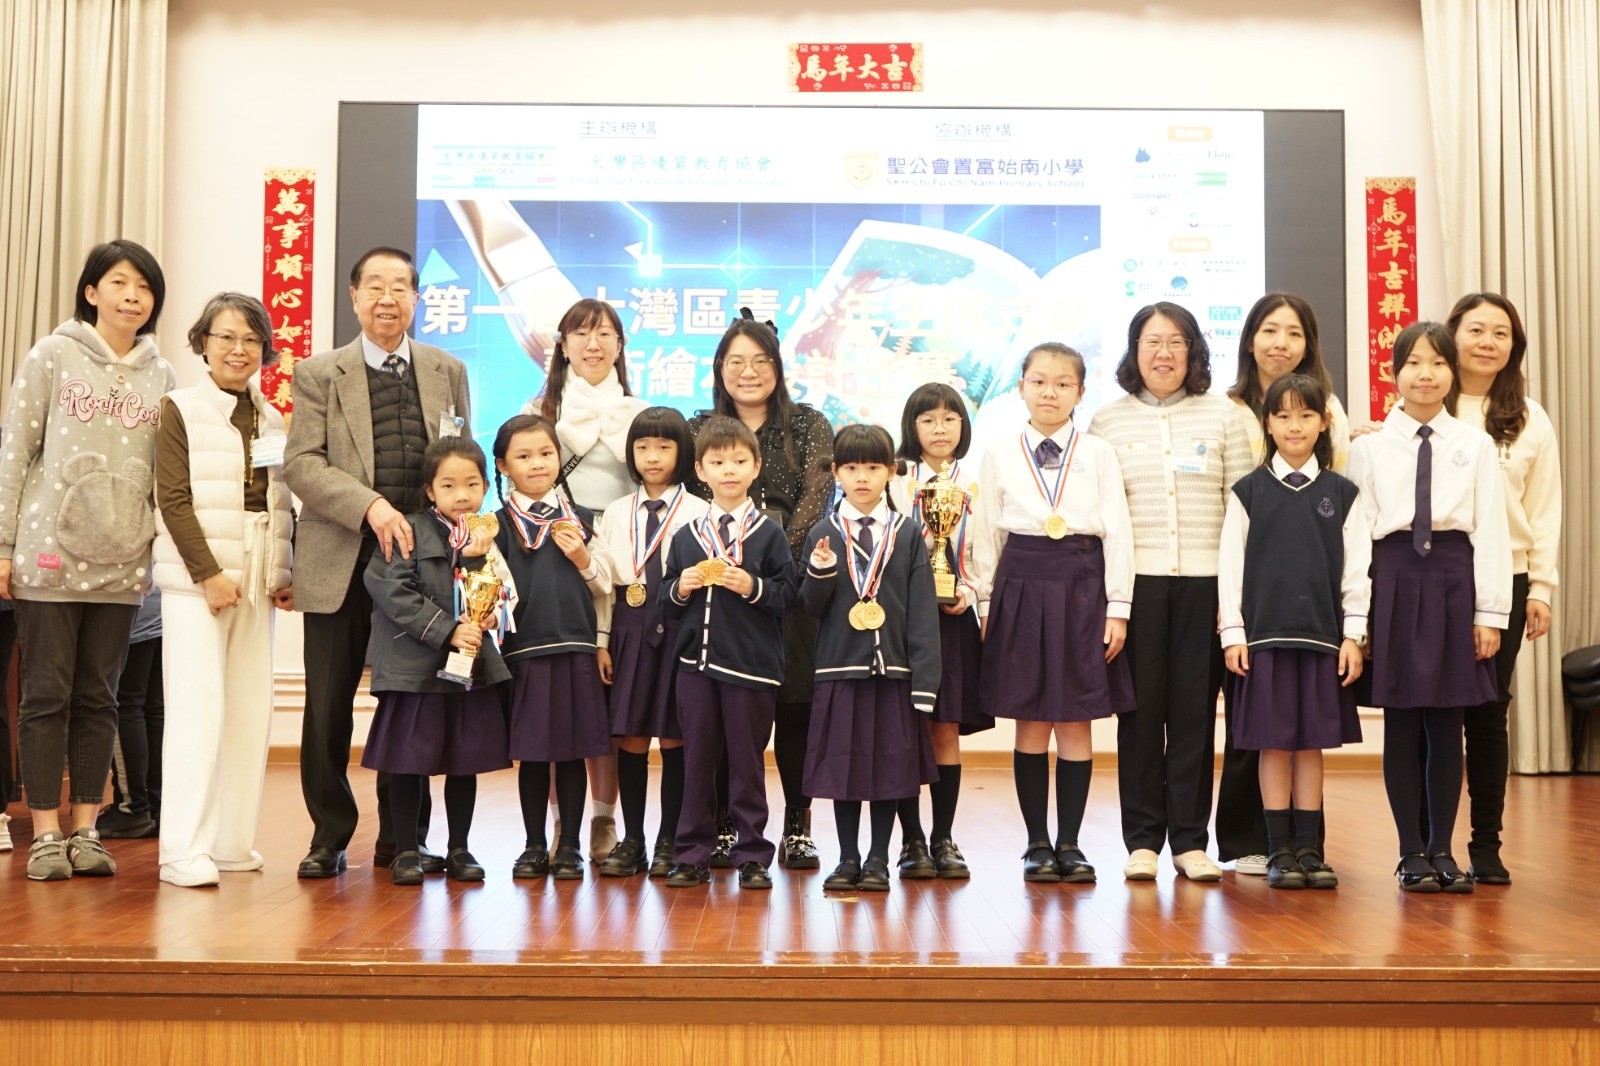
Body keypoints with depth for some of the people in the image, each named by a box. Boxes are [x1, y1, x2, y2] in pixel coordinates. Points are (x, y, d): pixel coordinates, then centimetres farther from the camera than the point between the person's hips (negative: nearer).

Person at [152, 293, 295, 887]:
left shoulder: (272, 420, 15)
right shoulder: (181, 410, -1)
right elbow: (174, 499, -9)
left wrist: (285, 576, 5)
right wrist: (209, 575, -15)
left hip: (256, 582, 6)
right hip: (196, 577, -6)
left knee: (252, 709, 4)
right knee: (200, 704, -10)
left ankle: (232, 842, 12)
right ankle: (184, 850, -6)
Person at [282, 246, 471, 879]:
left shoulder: (448, 373, 12)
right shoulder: (319, 375, 4)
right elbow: (300, 464, -6)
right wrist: (372, 506, -19)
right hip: (341, 563, -1)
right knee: (328, 706, 4)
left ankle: (402, 837, 20)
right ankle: (329, 836, 17)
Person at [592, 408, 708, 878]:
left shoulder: (698, 512, 0)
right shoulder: (616, 513, 11)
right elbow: (603, 579, 9)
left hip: (678, 630, -3)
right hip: (630, 631, 3)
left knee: (673, 737, 3)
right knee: (630, 737, 5)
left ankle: (669, 842, 13)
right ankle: (631, 841, 16)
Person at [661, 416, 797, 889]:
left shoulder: (769, 534, 1)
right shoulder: (686, 537, 10)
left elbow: (788, 596, -2)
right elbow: (665, 600, 13)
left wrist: (753, 587, -18)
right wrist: (680, 588, -7)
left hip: (751, 665, -3)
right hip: (696, 660, 3)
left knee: (747, 763, 4)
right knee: (697, 762, 8)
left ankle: (751, 856, 14)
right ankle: (692, 855, 17)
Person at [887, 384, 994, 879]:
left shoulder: (974, 485, 9)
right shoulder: (896, 482, 4)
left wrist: (966, 593, -6)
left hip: (955, 617, 1)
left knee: (947, 731, 2)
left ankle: (944, 838, 11)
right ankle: (912, 841, 7)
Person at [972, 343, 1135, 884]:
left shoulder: (1098, 454, 5)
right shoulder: (1000, 457, 7)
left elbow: (1118, 532, 3)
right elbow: (986, 535, 8)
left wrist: (1117, 608, -2)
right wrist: (986, 605, 4)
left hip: (1083, 589, 0)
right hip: (1022, 587, 0)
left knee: (1076, 723, 4)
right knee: (1031, 723, 4)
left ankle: (1070, 843, 14)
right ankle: (1037, 844, 14)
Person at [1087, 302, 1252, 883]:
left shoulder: (1224, 415, 9)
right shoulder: (1107, 420, 9)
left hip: (1205, 580, 0)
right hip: (1136, 580, 0)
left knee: (1195, 709, 3)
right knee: (1140, 709, 2)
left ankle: (1190, 838, 12)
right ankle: (1142, 839, 11)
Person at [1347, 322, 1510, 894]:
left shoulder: (1476, 445, 5)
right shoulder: (1369, 446, 4)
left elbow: (1491, 530, 3)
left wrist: (1490, 611, -2)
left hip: (1454, 580, 1)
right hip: (1394, 579, -1)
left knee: (1447, 724, 5)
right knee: (1401, 723, 3)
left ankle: (1442, 848, 16)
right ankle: (1412, 851, 13)